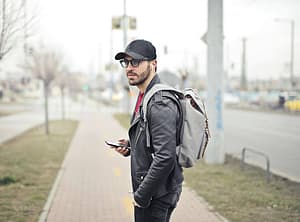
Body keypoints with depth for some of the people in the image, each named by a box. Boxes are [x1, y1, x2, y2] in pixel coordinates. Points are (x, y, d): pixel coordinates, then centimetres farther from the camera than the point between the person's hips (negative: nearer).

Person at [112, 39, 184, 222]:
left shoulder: (161, 104, -21)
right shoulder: (145, 97, 12)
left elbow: (165, 157, -27)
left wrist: (141, 195, -20)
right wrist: (131, 146, 6)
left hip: (156, 197, -10)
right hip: (149, 192, 10)